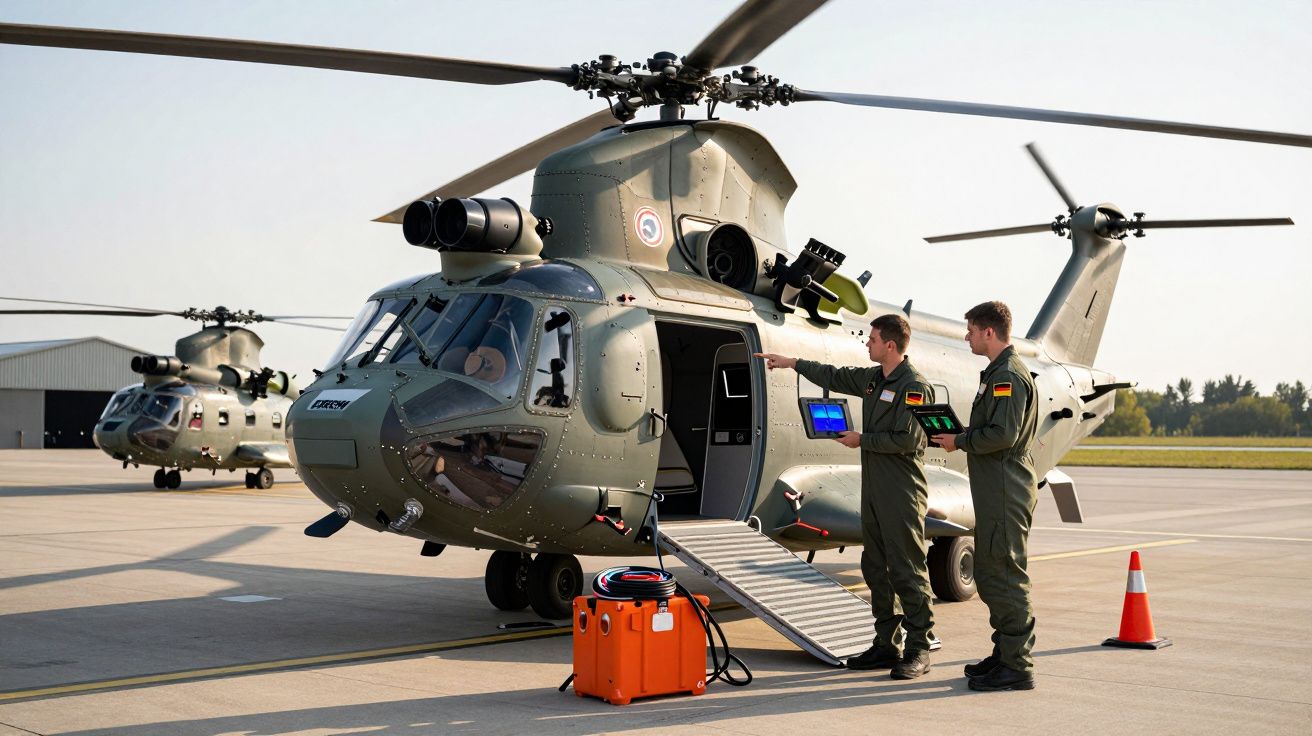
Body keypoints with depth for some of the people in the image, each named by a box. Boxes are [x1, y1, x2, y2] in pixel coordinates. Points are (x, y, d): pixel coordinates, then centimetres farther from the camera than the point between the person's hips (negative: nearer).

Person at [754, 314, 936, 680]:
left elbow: (907, 440, -20)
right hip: (874, 488, 9)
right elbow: (835, 377, 30)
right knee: (876, 568, 11)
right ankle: (886, 644, 17)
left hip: (902, 494, -9)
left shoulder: (914, 385, -13)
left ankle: (918, 649, -1)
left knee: (907, 571, -6)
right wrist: (792, 363, 33)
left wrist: (861, 439, -11)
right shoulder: (873, 379, 14)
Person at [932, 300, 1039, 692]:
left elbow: (1002, 435, -24)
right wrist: (960, 436, 10)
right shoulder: (998, 373, 19)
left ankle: (1017, 667, -3)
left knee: (1005, 578, -7)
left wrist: (960, 441, -12)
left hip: (1006, 494, -11)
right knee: (989, 576, 16)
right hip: (995, 493, 11)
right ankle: (1004, 654, 25)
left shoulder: (1009, 376, -15)